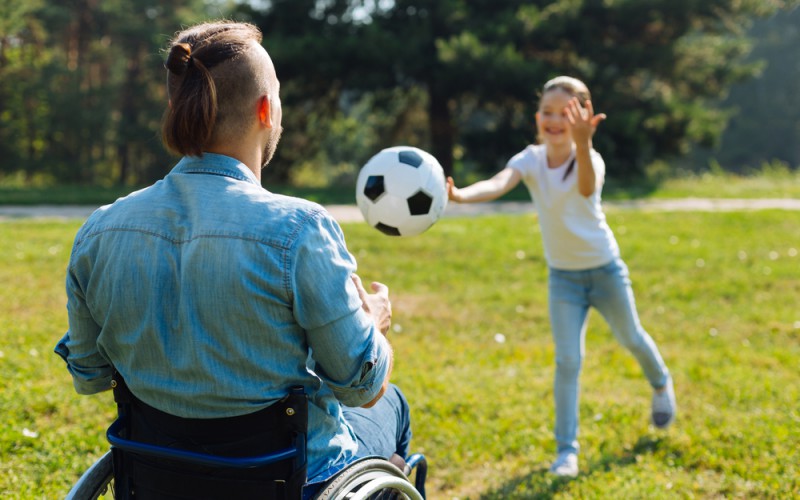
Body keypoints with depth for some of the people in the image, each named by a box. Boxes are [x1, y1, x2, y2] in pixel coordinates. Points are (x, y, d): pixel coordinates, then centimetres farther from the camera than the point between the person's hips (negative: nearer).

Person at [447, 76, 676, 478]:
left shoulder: (590, 159, -24)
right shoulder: (530, 160, -15)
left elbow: (587, 188, -49)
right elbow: (499, 183, -36)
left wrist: (582, 145, -69)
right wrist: (462, 195, -57)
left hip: (605, 269, -1)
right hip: (562, 276, 2)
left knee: (631, 339, 20)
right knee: (568, 361, -5)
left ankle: (661, 384, 52)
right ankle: (567, 448, 6)